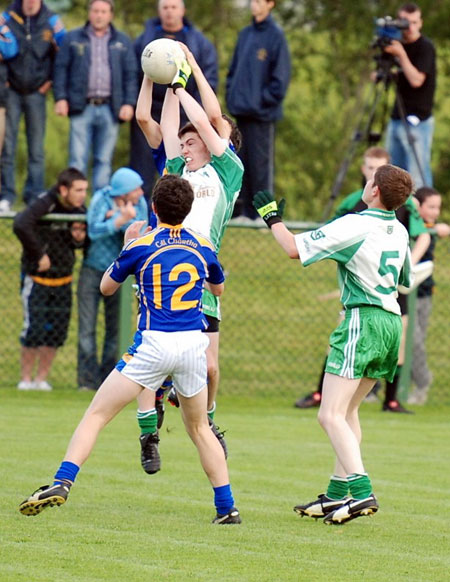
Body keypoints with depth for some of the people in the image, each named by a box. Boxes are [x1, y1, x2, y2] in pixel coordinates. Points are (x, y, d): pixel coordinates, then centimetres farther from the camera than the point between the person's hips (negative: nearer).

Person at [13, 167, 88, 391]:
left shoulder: (80, 210, 0)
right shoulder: (45, 204, -19)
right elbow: (21, 225, -35)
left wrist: (80, 238, -10)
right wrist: (38, 255, -27)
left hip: (63, 280, 6)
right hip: (36, 278, -6)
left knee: (56, 333, 5)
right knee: (34, 330, -8)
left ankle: (41, 379, 18)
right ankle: (25, 379, 7)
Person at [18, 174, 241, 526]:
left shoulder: (141, 247, -2)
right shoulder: (202, 247, 7)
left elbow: (106, 287, 13)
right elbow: (218, 288, 27)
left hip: (154, 345, -4)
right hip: (194, 344, 4)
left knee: (96, 415, 0)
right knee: (199, 427, 20)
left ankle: (62, 483, -16)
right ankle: (227, 507, 15)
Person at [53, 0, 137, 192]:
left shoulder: (122, 42, 11)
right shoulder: (73, 39, 9)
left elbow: (131, 74, 9)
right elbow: (61, 68, 6)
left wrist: (129, 103, -1)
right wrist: (60, 98, -4)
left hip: (110, 109, 1)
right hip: (82, 108, -1)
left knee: (104, 161, 5)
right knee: (77, 160, -5)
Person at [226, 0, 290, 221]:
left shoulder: (275, 35, -6)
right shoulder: (245, 35, 12)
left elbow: (281, 75, -8)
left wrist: (266, 98, -11)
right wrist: (232, 95, 8)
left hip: (262, 112, -6)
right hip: (242, 110, 6)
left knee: (261, 162, -4)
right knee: (243, 162, 8)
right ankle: (244, 210, 14)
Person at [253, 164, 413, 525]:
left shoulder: (354, 226, -14)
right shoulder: (400, 232, 9)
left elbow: (295, 248, -11)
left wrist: (272, 218, 6)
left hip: (363, 319, -9)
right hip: (392, 321, 9)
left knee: (331, 415, -12)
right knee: (347, 411, 20)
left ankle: (361, 492, -26)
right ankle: (338, 494, 22)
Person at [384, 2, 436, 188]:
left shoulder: (425, 47, -10)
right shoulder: (400, 45, 11)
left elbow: (416, 80, -19)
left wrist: (400, 54, -21)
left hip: (417, 121, -8)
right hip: (397, 119, 8)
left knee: (417, 176, -9)